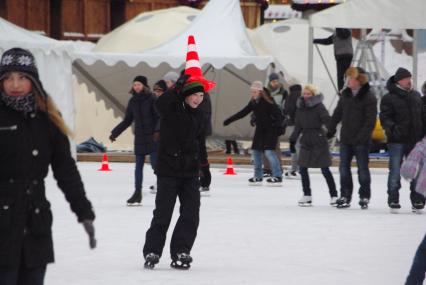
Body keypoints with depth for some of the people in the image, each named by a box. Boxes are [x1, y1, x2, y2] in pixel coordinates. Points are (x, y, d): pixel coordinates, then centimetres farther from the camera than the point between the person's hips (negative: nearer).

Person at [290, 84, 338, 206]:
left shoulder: (319, 106, -8)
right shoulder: (300, 108, 9)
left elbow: (327, 120, -20)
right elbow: (298, 126, 16)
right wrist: (293, 140, 14)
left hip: (319, 141, -6)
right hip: (306, 141, 6)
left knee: (325, 169, -1)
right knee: (302, 168, 2)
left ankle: (334, 195, 8)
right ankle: (307, 195, 13)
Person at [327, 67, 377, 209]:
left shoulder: (369, 97, -12)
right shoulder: (346, 94, 7)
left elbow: (370, 120, -15)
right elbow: (338, 113, 16)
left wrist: (362, 136, -21)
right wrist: (331, 129, 14)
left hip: (361, 140, -6)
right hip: (346, 138, 6)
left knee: (363, 169, 4)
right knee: (344, 168, 6)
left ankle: (364, 196, 15)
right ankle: (345, 196, 13)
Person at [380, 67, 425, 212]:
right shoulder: (389, 98, -5)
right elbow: (385, 118, -12)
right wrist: (392, 127, -30)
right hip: (397, 140, -5)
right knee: (395, 171, 0)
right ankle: (393, 200, 8)